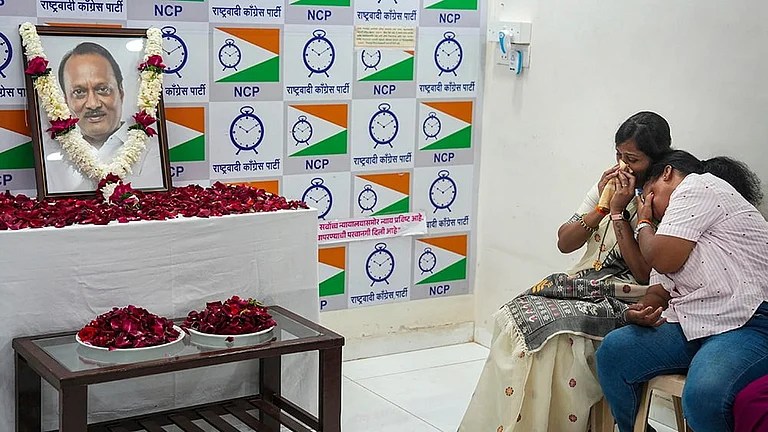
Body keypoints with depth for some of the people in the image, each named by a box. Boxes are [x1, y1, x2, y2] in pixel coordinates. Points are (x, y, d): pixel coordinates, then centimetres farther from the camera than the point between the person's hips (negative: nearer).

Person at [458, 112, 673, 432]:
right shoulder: (611, 186, 11)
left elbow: (644, 274, -15)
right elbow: (564, 242, 9)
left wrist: (619, 212, -16)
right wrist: (601, 206, -6)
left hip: (624, 301, -6)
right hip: (585, 284, 6)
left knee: (552, 333, -30)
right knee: (513, 318, -18)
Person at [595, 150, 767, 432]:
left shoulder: (698, 186, -2)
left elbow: (664, 260, -12)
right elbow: (659, 293, 20)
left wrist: (644, 224, 9)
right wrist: (639, 312, -3)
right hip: (693, 325, 10)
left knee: (702, 395, -37)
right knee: (612, 352, -7)